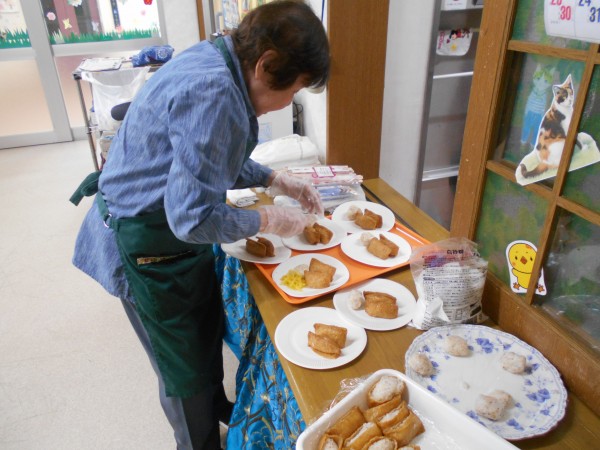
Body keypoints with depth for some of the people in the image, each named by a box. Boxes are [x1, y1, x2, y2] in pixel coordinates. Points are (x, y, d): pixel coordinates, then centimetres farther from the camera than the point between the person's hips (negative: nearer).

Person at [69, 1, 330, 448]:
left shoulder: (217, 63, 0)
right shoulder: (211, 92, -31)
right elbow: (194, 218, -30)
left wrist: (278, 180, 6)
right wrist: (269, 220, -16)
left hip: (174, 233, 10)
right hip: (148, 249, -9)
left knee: (209, 331, 28)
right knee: (185, 368, 13)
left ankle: (217, 406, 55)